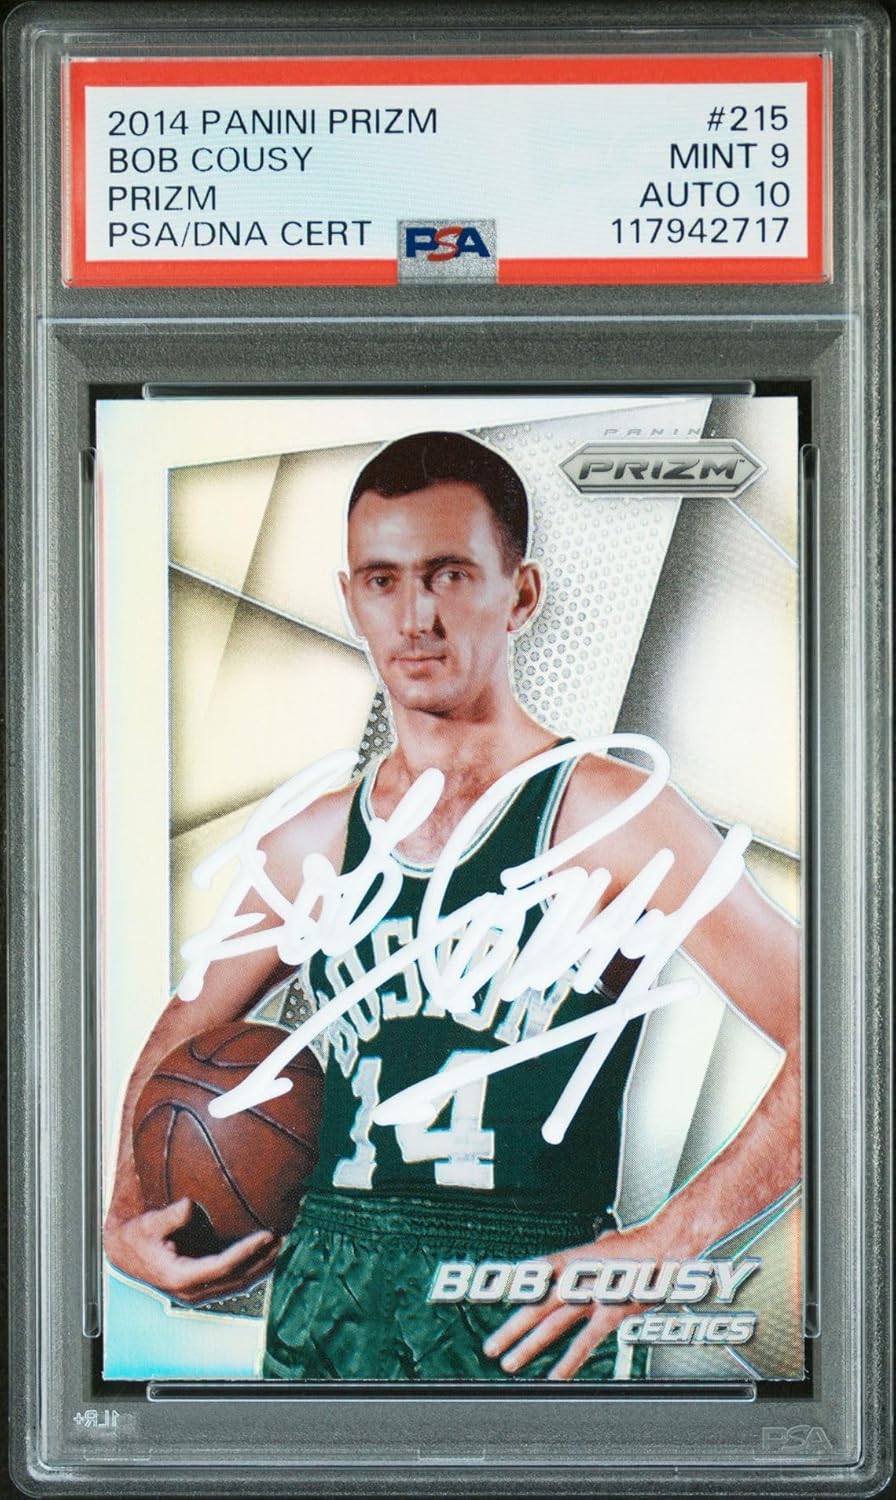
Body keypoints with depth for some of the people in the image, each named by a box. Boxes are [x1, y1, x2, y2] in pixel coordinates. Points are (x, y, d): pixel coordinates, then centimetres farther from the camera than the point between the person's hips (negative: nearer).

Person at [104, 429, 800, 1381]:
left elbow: (829, 1047, -8)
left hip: (521, 1325, -4)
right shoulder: (312, 846, 10)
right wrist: (126, 1221, 12)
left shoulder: (614, 819, -4)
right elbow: (180, 1037, 27)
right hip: (322, 1303, 4)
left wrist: (660, 1247, -13)